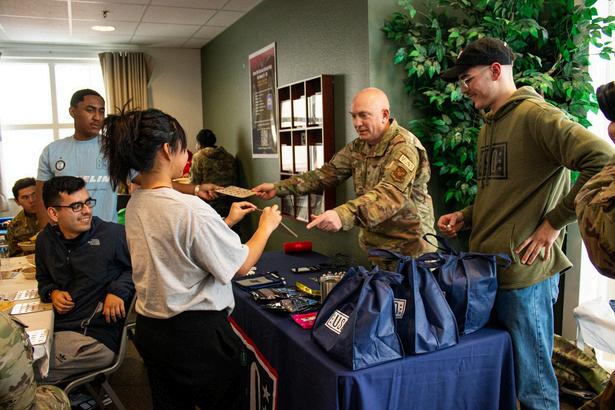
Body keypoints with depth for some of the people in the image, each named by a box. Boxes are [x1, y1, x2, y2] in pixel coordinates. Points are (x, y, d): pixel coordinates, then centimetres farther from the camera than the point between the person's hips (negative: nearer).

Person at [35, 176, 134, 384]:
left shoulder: (113, 234, -10)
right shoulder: (45, 240, 9)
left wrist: (119, 290, -13)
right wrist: (52, 293, 6)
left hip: (96, 337, -6)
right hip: (55, 327, 6)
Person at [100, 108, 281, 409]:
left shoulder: (135, 204, 1)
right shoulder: (190, 209, -25)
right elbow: (241, 265, -15)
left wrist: (227, 222, 17)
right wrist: (266, 226, 1)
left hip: (150, 328, 8)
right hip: (196, 334, -8)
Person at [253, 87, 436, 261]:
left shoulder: (404, 147, -20)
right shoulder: (357, 147, 4)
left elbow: (390, 195, -34)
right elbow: (326, 174, 3)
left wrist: (343, 215, -49)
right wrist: (278, 188, -6)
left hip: (409, 248, -6)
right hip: (374, 244, 6)